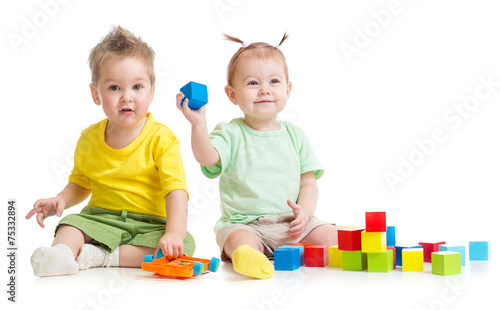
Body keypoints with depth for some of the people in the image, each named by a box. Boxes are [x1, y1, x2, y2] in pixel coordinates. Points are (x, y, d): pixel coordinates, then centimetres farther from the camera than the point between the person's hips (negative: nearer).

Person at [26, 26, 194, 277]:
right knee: (71, 224, -23)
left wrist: (174, 233, -36)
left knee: (185, 245, -28)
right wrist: (60, 201, -1)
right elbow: (80, 183, 21)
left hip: (150, 225, -2)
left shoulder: (161, 139, -9)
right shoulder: (89, 139, 5)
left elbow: (176, 191, -20)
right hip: (100, 218, 3)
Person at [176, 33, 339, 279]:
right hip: (244, 224, -4)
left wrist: (305, 211, -9)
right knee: (241, 241, -36)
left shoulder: (295, 136, 11)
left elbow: (308, 182, 11)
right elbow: (207, 158, -19)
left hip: (291, 224, 4)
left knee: (330, 236, -18)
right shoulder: (231, 134, 1)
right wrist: (198, 124, -34)